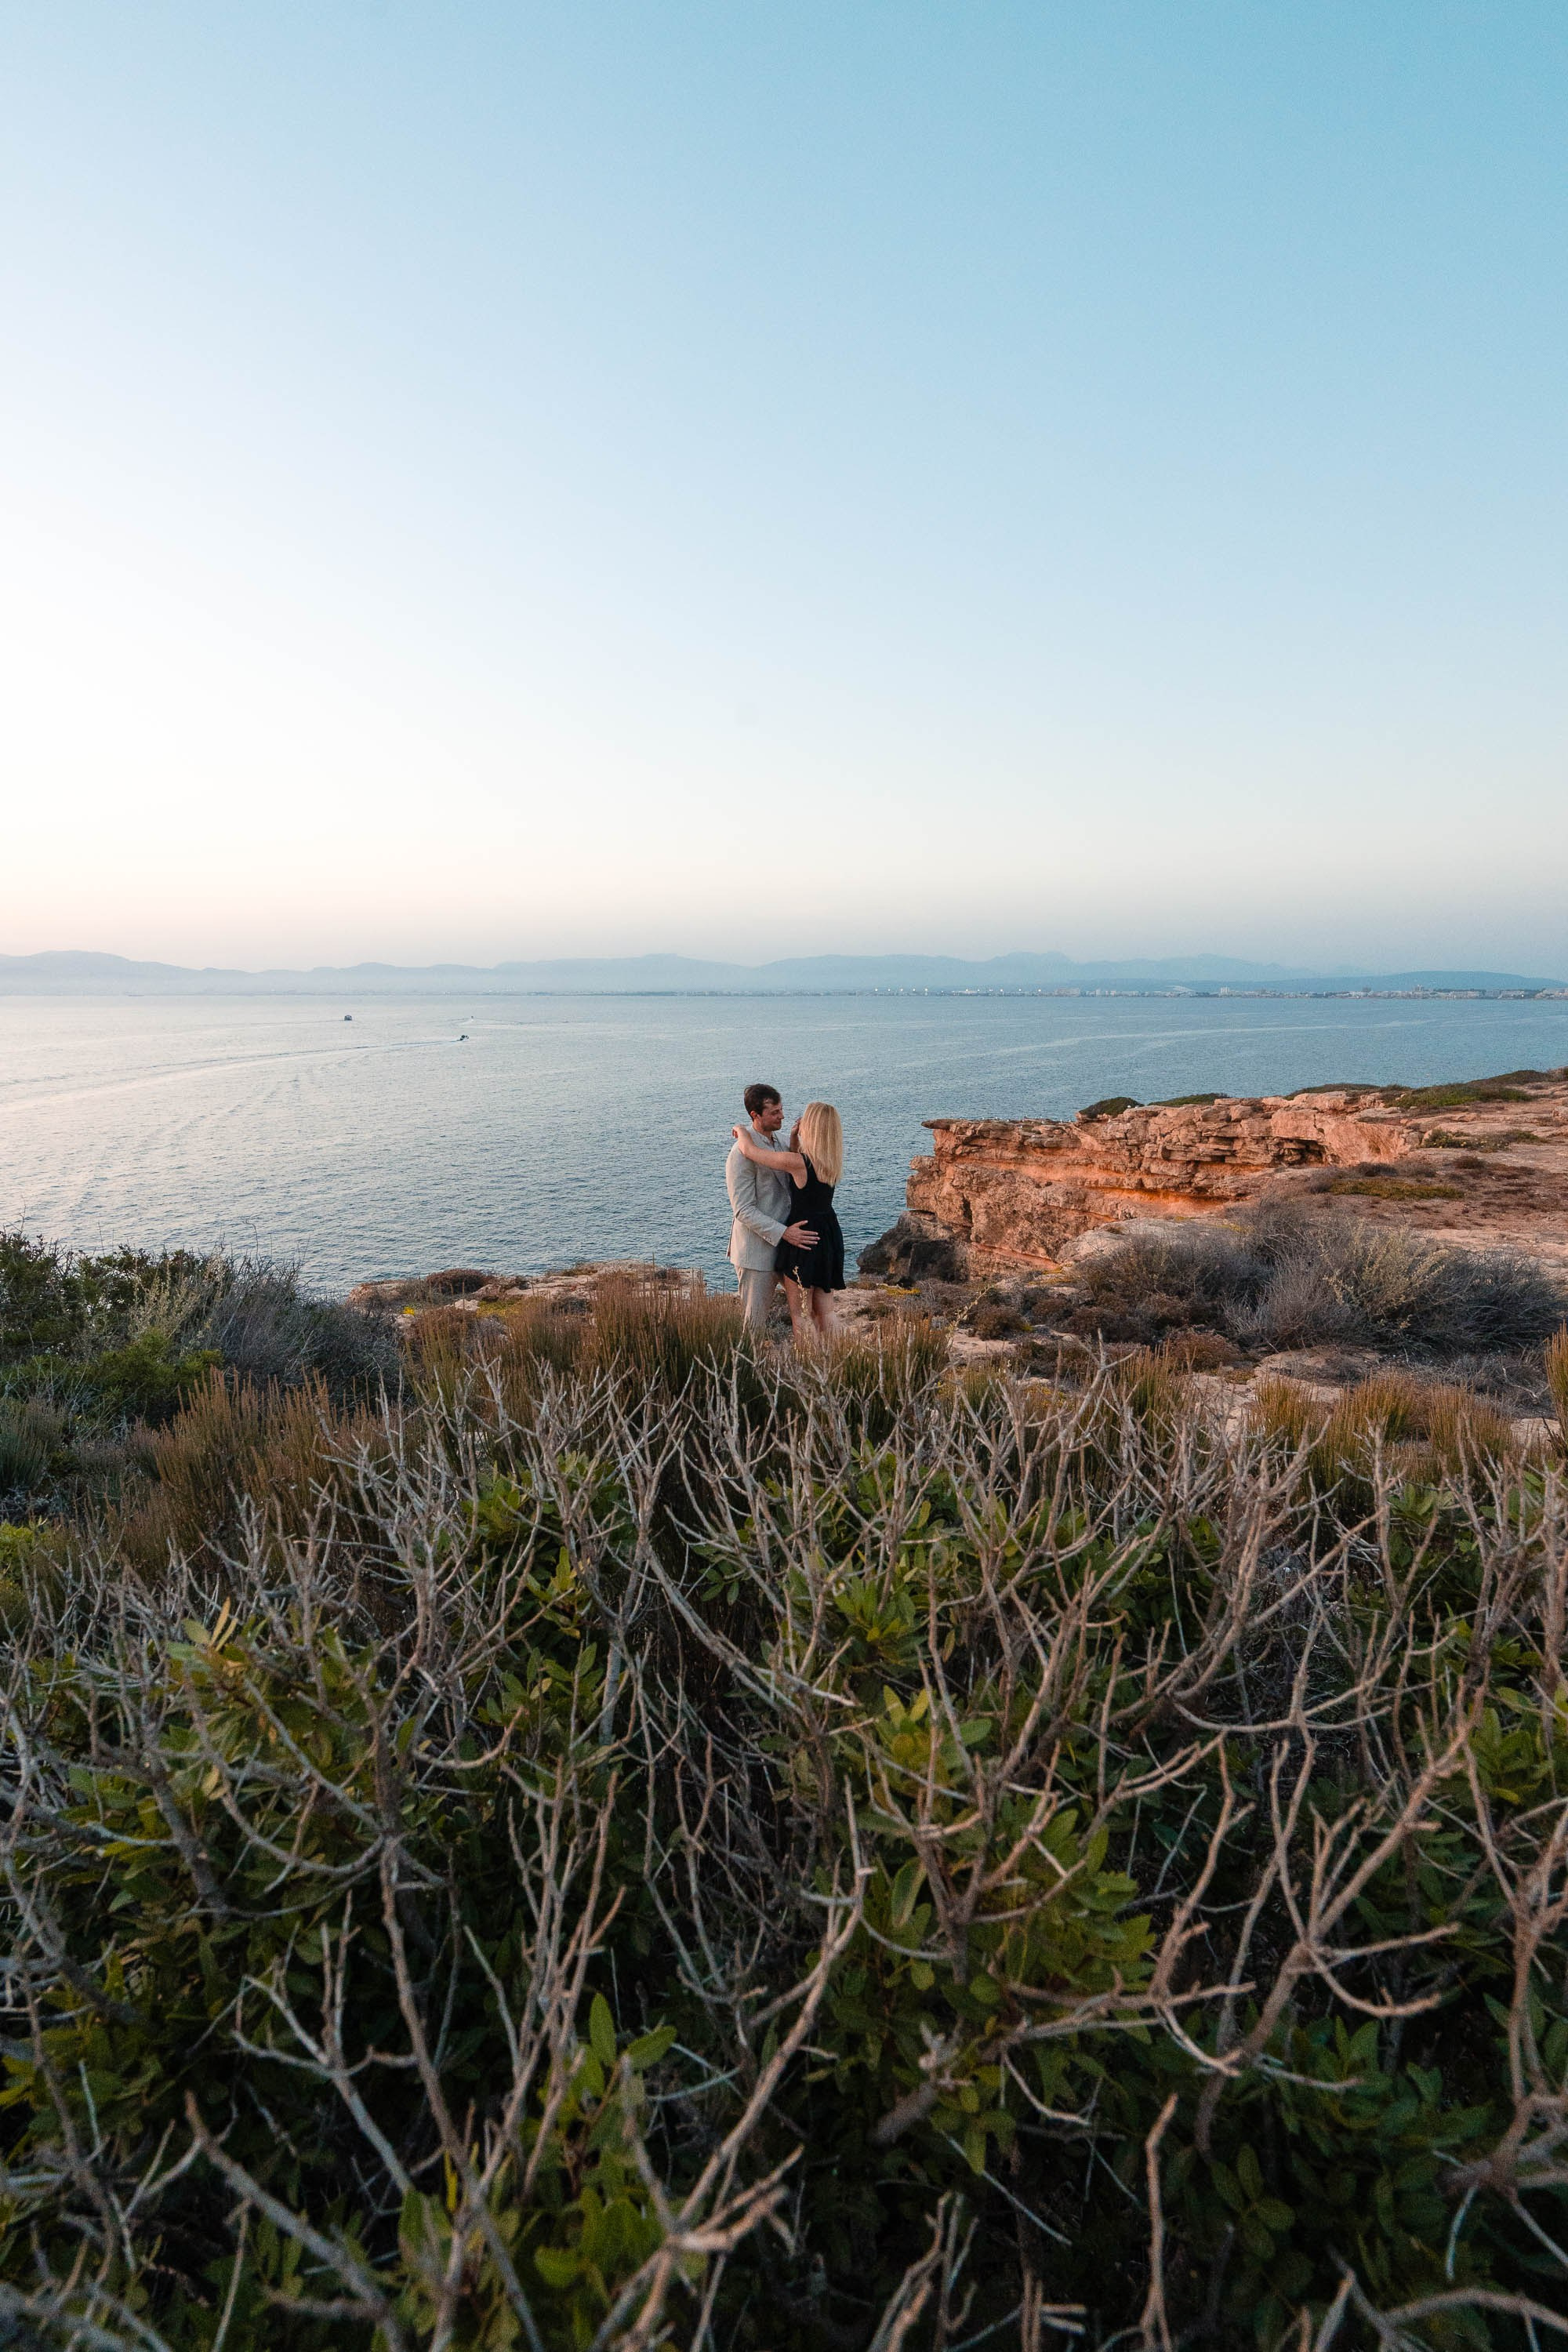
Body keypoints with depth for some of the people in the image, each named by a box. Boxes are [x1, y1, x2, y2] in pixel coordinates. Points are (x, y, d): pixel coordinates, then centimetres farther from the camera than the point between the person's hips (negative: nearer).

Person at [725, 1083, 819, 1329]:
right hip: (755, 1251, -9)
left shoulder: (777, 1143, 11)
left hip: (776, 1245, 9)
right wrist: (784, 1233, -27)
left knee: (764, 1314, 18)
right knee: (752, 1321, 0)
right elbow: (743, 1210, -21)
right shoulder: (742, 1153, -19)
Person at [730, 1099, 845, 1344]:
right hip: (830, 1235, 8)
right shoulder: (831, 1161, -1)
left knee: (801, 1313, 5)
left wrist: (741, 1130, 5)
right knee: (824, 1307, 18)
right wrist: (794, 1137, 5)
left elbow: (748, 1149, -16)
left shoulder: (798, 1162, -23)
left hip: (804, 1237, -8)